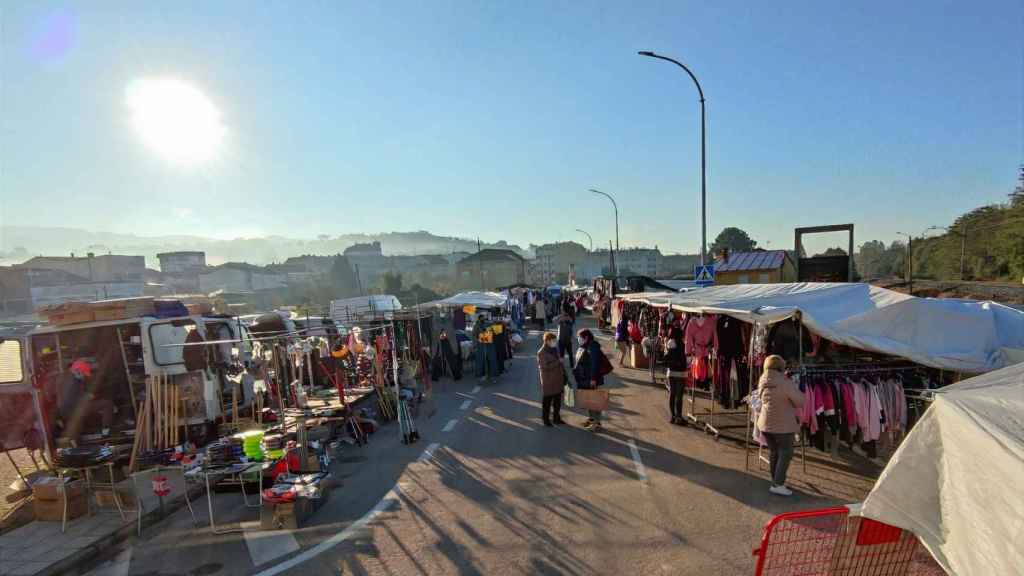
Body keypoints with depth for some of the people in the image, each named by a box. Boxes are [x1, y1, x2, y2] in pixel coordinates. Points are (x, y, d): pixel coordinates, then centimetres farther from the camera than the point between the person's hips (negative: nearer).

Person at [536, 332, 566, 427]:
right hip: (548, 381, -7)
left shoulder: (554, 349, 6)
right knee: (547, 401, 6)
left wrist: (563, 372, 12)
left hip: (558, 379, 7)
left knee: (557, 400, 16)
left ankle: (556, 418, 30)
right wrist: (558, 361, -21)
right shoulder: (541, 353, -16)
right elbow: (545, 367, -23)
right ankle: (546, 420, 19)